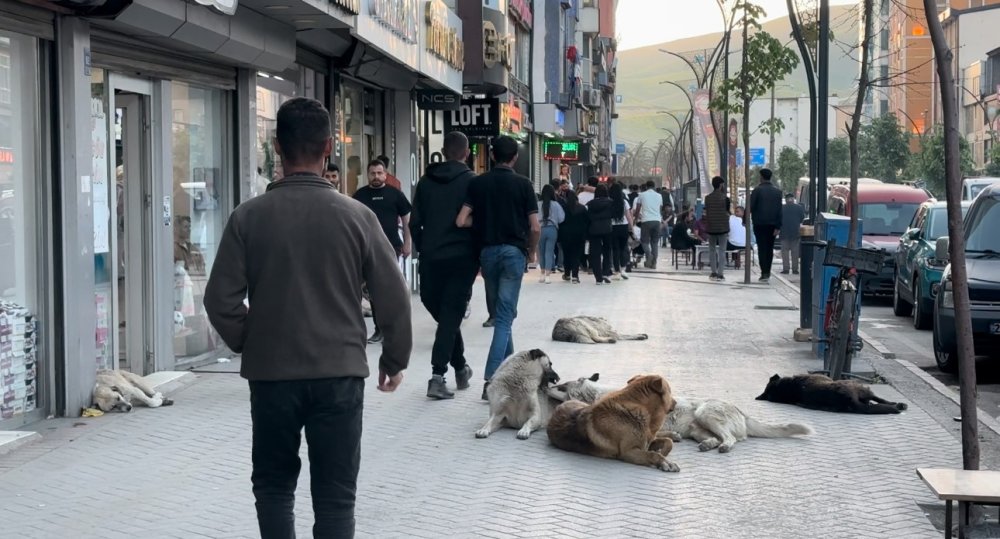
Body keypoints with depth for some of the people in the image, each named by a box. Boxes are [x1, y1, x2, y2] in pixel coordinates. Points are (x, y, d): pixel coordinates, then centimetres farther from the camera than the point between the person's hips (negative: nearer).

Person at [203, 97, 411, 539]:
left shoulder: (249, 217, -6)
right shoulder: (356, 216, -6)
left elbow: (221, 302, -6)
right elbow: (394, 299, -3)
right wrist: (395, 360, 13)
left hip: (271, 373, 1)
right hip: (340, 374, 0)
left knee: (273, 485, 18)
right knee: (335, 495, 8)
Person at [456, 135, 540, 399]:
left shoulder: (477, 183, 2)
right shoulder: (523, 184, -3)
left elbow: (461, 221, -5)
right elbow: (535, 227, -6)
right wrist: (531, 251, 12)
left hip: (487, 251, 3)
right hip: (513, 251, -3)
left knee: (501, 311, 19)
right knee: (505, 315, -4)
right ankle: (491, 378, -15)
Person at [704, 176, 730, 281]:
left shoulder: (707, 198, 1)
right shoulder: (724, 198, -7)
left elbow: (705, 213, 5)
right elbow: (727, 213, 0)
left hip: (710, 227, 3)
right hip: (722, 227, -3)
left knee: (712, 249, 12)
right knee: (722, 250, 1)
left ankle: (714, 272, 12)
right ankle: (720, 273, -5)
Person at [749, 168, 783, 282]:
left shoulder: (757, 190, -7)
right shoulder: (777, 191, 5)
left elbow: (750, 206, -10)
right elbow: (779, 210, 1)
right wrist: (778, 226, 1)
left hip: (760, 223, -4)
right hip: (772, 224, 4)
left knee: (762, 248, -3)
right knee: (770, 248, 12)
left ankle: (764, 273, -10)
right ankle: (767, 272, 15)